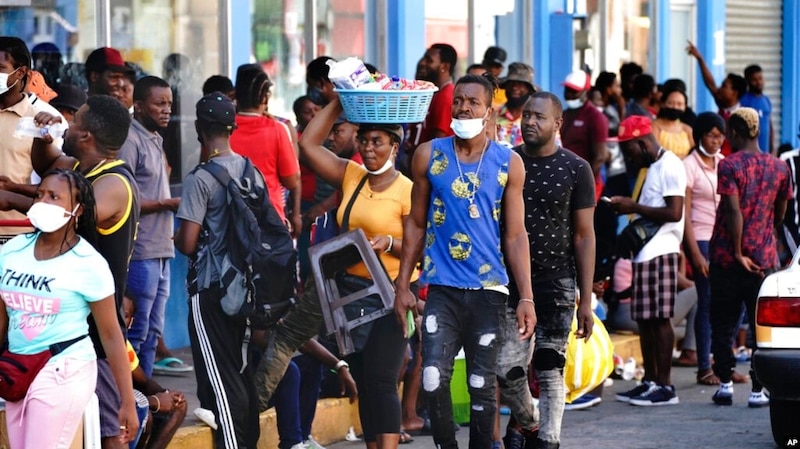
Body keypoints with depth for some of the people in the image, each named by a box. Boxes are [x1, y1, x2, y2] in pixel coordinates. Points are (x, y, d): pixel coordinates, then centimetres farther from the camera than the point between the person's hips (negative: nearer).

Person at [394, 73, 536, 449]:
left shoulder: (508, 163, 2)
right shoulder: (429, 156, 3)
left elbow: (516, 236, 3)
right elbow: (415, 224, 9)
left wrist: (526, 297, -3)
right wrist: (403, 285, 4)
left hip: (489, 291, 0)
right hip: (442, 289, 0)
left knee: (482, 386, 6)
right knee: (434, 380, -12)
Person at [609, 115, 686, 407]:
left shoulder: (669, 166, -10)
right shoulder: (652, 167, 21)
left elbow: (674, 213, -18)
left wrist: (635, 207, -13)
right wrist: (628, 207, 11)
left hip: (660, 251, -10)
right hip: (645, 251, 10)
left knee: (658, 318, -8)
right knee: (644, 319, 10)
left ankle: (664, 386, -6)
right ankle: (650, 382, 15)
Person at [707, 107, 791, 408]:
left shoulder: (729, 165, -9)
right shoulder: (779, 167, 5)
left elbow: (734, 211, -17)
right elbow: (779, 215, 12)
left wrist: (738, 253, -13)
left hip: (727, 258, -3)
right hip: (764, 259, 3)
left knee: (723, 325, 8)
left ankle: (725, 385, 6)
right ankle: (758, 390, 3)